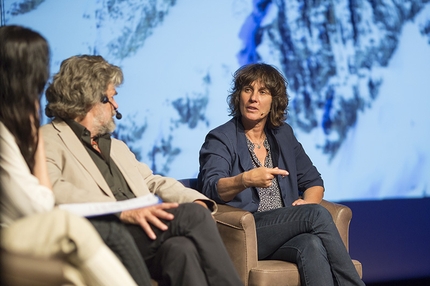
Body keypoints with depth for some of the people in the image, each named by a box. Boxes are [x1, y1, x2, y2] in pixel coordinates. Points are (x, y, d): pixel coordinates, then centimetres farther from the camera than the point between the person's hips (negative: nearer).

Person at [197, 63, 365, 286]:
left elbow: (313, 181, 20)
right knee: (317, 215, -27)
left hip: (285, 231, 4)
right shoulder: (220, 139, 2)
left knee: (312, 245, -34)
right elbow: (210, 188, -16)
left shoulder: (283, 134, 19)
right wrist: (246, 180, -36)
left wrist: (308, 202, -5)